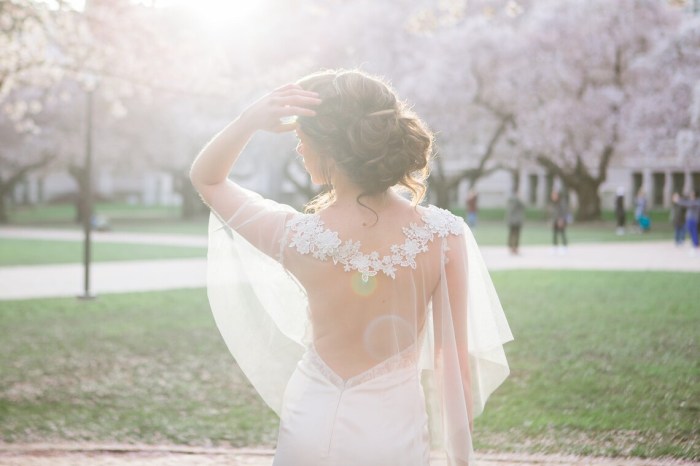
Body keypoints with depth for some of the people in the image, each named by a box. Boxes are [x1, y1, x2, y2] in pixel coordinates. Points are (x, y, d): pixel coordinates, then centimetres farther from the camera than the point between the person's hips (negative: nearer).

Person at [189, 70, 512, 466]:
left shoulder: (300, 237, -18)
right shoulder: (444, 235, -16)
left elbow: (205, 178, -1)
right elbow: (455, 352, -8)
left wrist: (251, 121, -18)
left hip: (315, 428, 0)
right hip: (399, 433, 1)